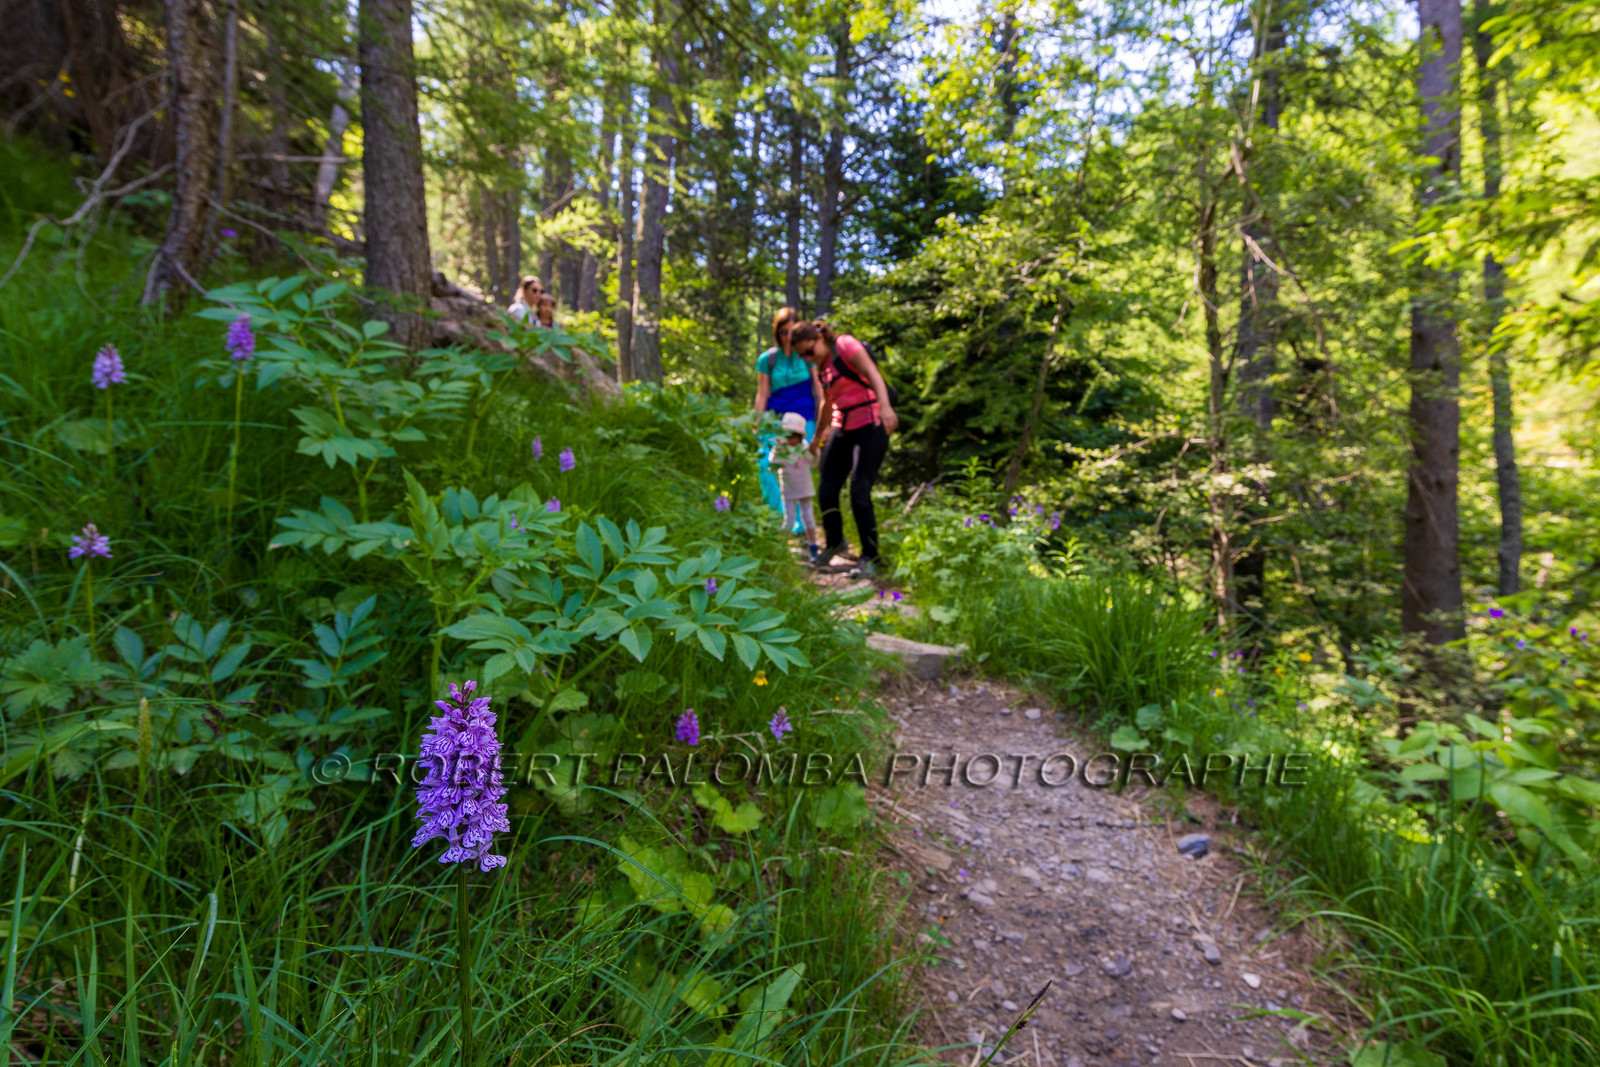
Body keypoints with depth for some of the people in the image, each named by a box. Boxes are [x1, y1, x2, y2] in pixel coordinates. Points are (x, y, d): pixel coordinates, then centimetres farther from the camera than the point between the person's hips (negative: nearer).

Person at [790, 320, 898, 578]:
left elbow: (873, 373, -22)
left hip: (870, 427, -7)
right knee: (826, 492, 4)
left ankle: (869, 557, 0)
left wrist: (885, 406, -39)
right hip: (842, 429, 7)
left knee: (859, 493, -14)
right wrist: (818, 436, 37)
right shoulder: (822, 366, 14)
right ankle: (833, 543, 30)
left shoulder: (845, 345, -8)